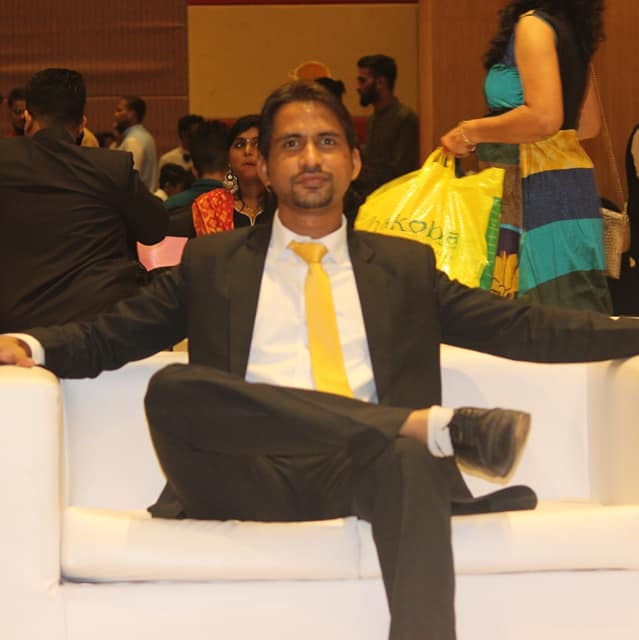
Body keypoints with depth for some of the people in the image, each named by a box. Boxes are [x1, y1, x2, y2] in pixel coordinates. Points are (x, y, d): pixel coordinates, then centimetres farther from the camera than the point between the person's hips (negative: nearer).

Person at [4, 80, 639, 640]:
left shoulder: (405, 266, 22)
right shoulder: (212, 263, 21)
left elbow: (523, 328, 14)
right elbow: (109, 337, 15)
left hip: (367, 470, 0)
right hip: (249, 479, 1)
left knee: (411, 460, -35)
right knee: (171, 386, -30)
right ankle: (436, 423, -29)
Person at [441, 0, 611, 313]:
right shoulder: (569, 26, 15)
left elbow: (544, 117, -22)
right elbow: (588, 124, 20)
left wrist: (469, 132, -11)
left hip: (541, 185, -9)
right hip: (567, 181, 9)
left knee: (548, 306, -8)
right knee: (569, 308, 8)